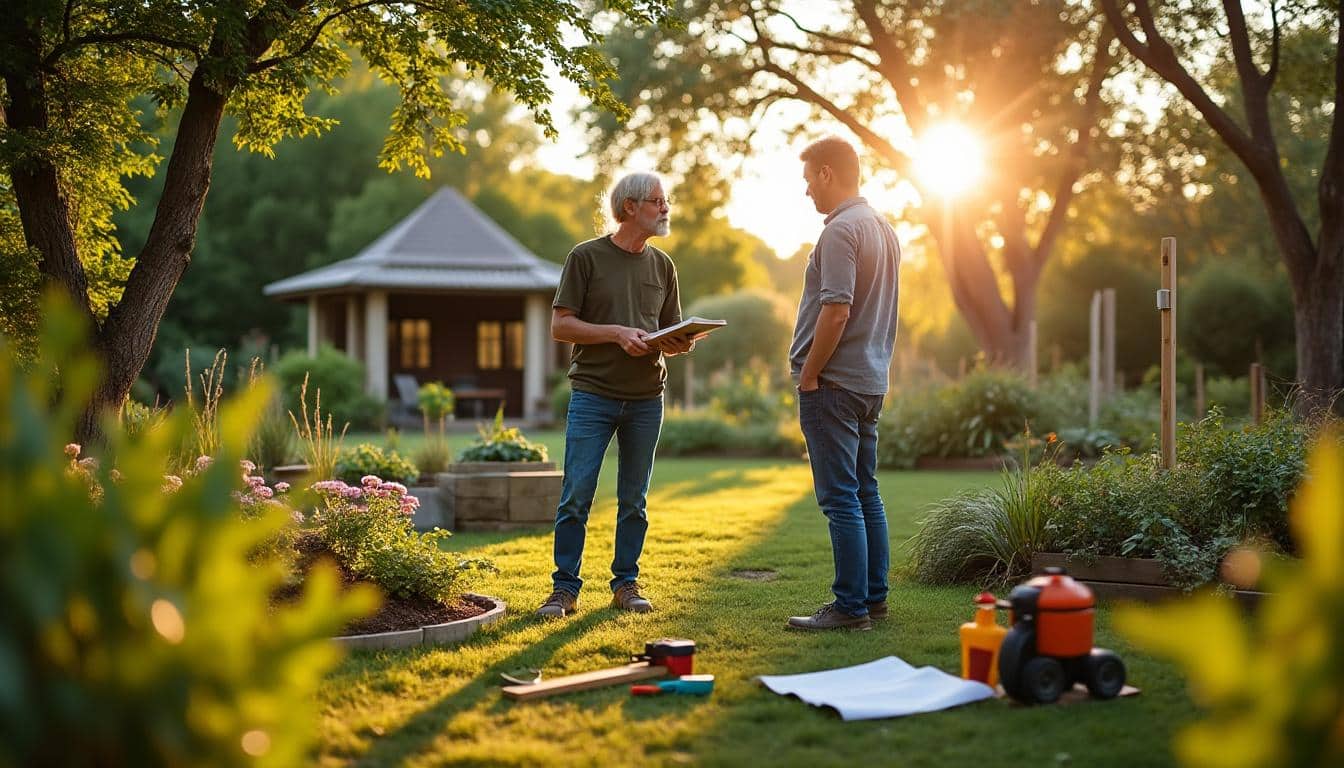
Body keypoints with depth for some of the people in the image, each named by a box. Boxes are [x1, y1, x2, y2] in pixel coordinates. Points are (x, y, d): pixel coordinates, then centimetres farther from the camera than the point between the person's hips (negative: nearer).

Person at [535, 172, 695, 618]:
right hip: (593, 394, -4)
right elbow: (560, 326, -5)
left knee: (634, 501, 9)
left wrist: (680, 344, -6)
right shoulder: (587, 257, -1)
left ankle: (626, 585, 19)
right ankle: (565, 589, 4)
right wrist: (617, 333, -16)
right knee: (576, 497, -5)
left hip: (646, 399, 4)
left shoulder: (662, 265, 13)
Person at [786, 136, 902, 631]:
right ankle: (874, 598, 19)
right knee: (865, 493, 14)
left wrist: (808, 374, -14)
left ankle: (851, 607, -5)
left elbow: (836, 312, -22)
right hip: (872, 381, 10)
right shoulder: (884, 229, 16)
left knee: (841, 498, -7)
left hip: (834, 384, -10)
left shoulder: (841, 230, -15)